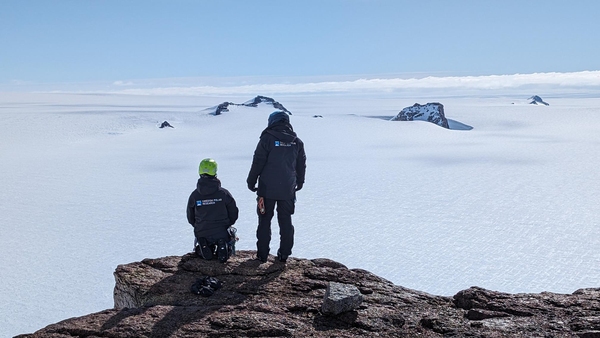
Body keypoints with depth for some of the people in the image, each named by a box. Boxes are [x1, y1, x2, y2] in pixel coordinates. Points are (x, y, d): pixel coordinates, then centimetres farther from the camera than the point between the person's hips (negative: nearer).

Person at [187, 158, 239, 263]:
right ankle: (222, 248, -6)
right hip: (222, 233, -1)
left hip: (202, 234, 1)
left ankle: (203, 250, -3)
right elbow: (233, 214, -1)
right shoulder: (224, 193, -10)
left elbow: (190, 218, 5)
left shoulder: (194, 195, -6)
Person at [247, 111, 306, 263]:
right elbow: (301, 165, 13)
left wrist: (251, 182, 1)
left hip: (267, 189, -3)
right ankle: (284, 254, 15)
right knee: (286, 221, 11)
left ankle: (262, 253, 8)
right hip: (288, 190, 3)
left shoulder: (267, 138, -9)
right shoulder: (297, 142, 4)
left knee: (264, 221, 6)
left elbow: (258, 162, -9)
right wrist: (299, 183, 26)